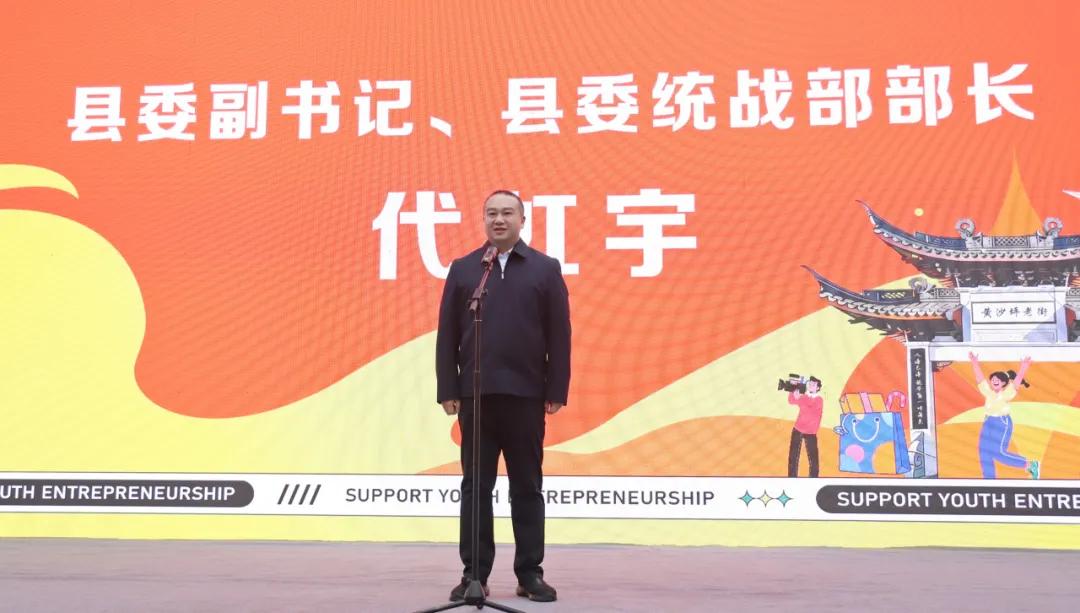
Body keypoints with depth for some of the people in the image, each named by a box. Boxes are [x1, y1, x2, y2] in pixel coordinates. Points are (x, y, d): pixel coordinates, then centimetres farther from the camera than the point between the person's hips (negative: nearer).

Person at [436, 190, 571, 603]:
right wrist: (448, 391, -1)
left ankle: (530, 573, 14)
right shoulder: (462, 269, 8)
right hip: (475, 395, 1)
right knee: (475, 488, 5)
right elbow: (447, 335, 5)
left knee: (527, 488, 6)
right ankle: (474, 573, 12)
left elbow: (559, 336, 2)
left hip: (526, 396, -1)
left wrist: (556, 392, -4)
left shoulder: (545, 269, 5)